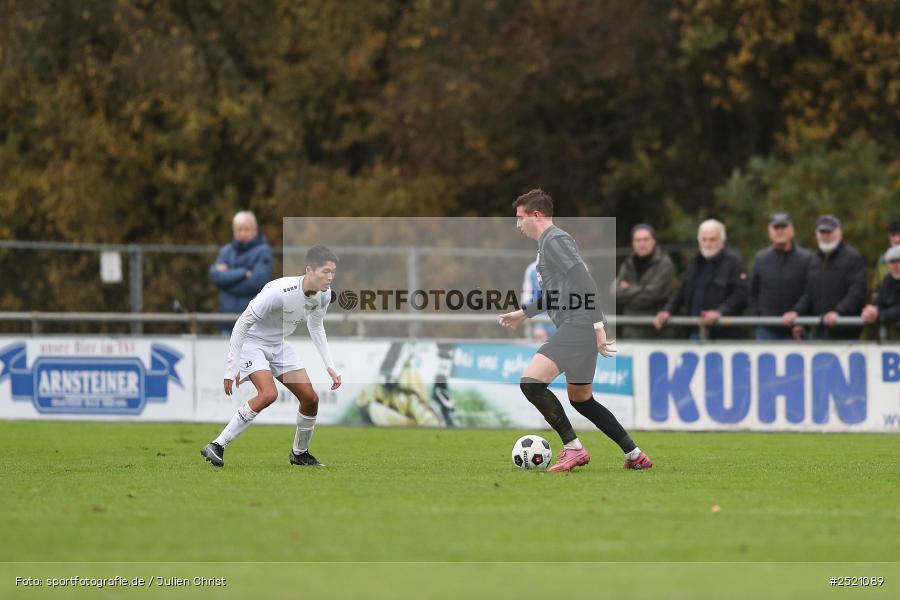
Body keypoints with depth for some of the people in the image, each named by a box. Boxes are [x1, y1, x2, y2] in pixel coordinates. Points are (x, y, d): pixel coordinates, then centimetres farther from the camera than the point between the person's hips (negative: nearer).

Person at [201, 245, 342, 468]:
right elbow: (242, 323, -26)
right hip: (251, 341, -7)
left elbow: (316, 327, 11)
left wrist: (329, 366, 6)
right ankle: (217, 446, -24)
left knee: (310, 399, 1)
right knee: (268, 394, -29)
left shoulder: (324, 295, -10)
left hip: (279, 345, 7)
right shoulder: (279, 291, -34)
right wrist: (231, 368, -26)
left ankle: (300, 453, 25)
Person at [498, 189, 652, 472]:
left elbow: (585, 284, -18)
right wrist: (522, 313, 36)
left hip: (578, 325, -11)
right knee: (581, 399, 19)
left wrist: (598, 327, -22)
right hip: (574, 329, 11)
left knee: (531, 382, -20)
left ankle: (573, 448, -16)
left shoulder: (555, 240, -9)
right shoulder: (548, 242, 22)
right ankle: (635, 455, 22)